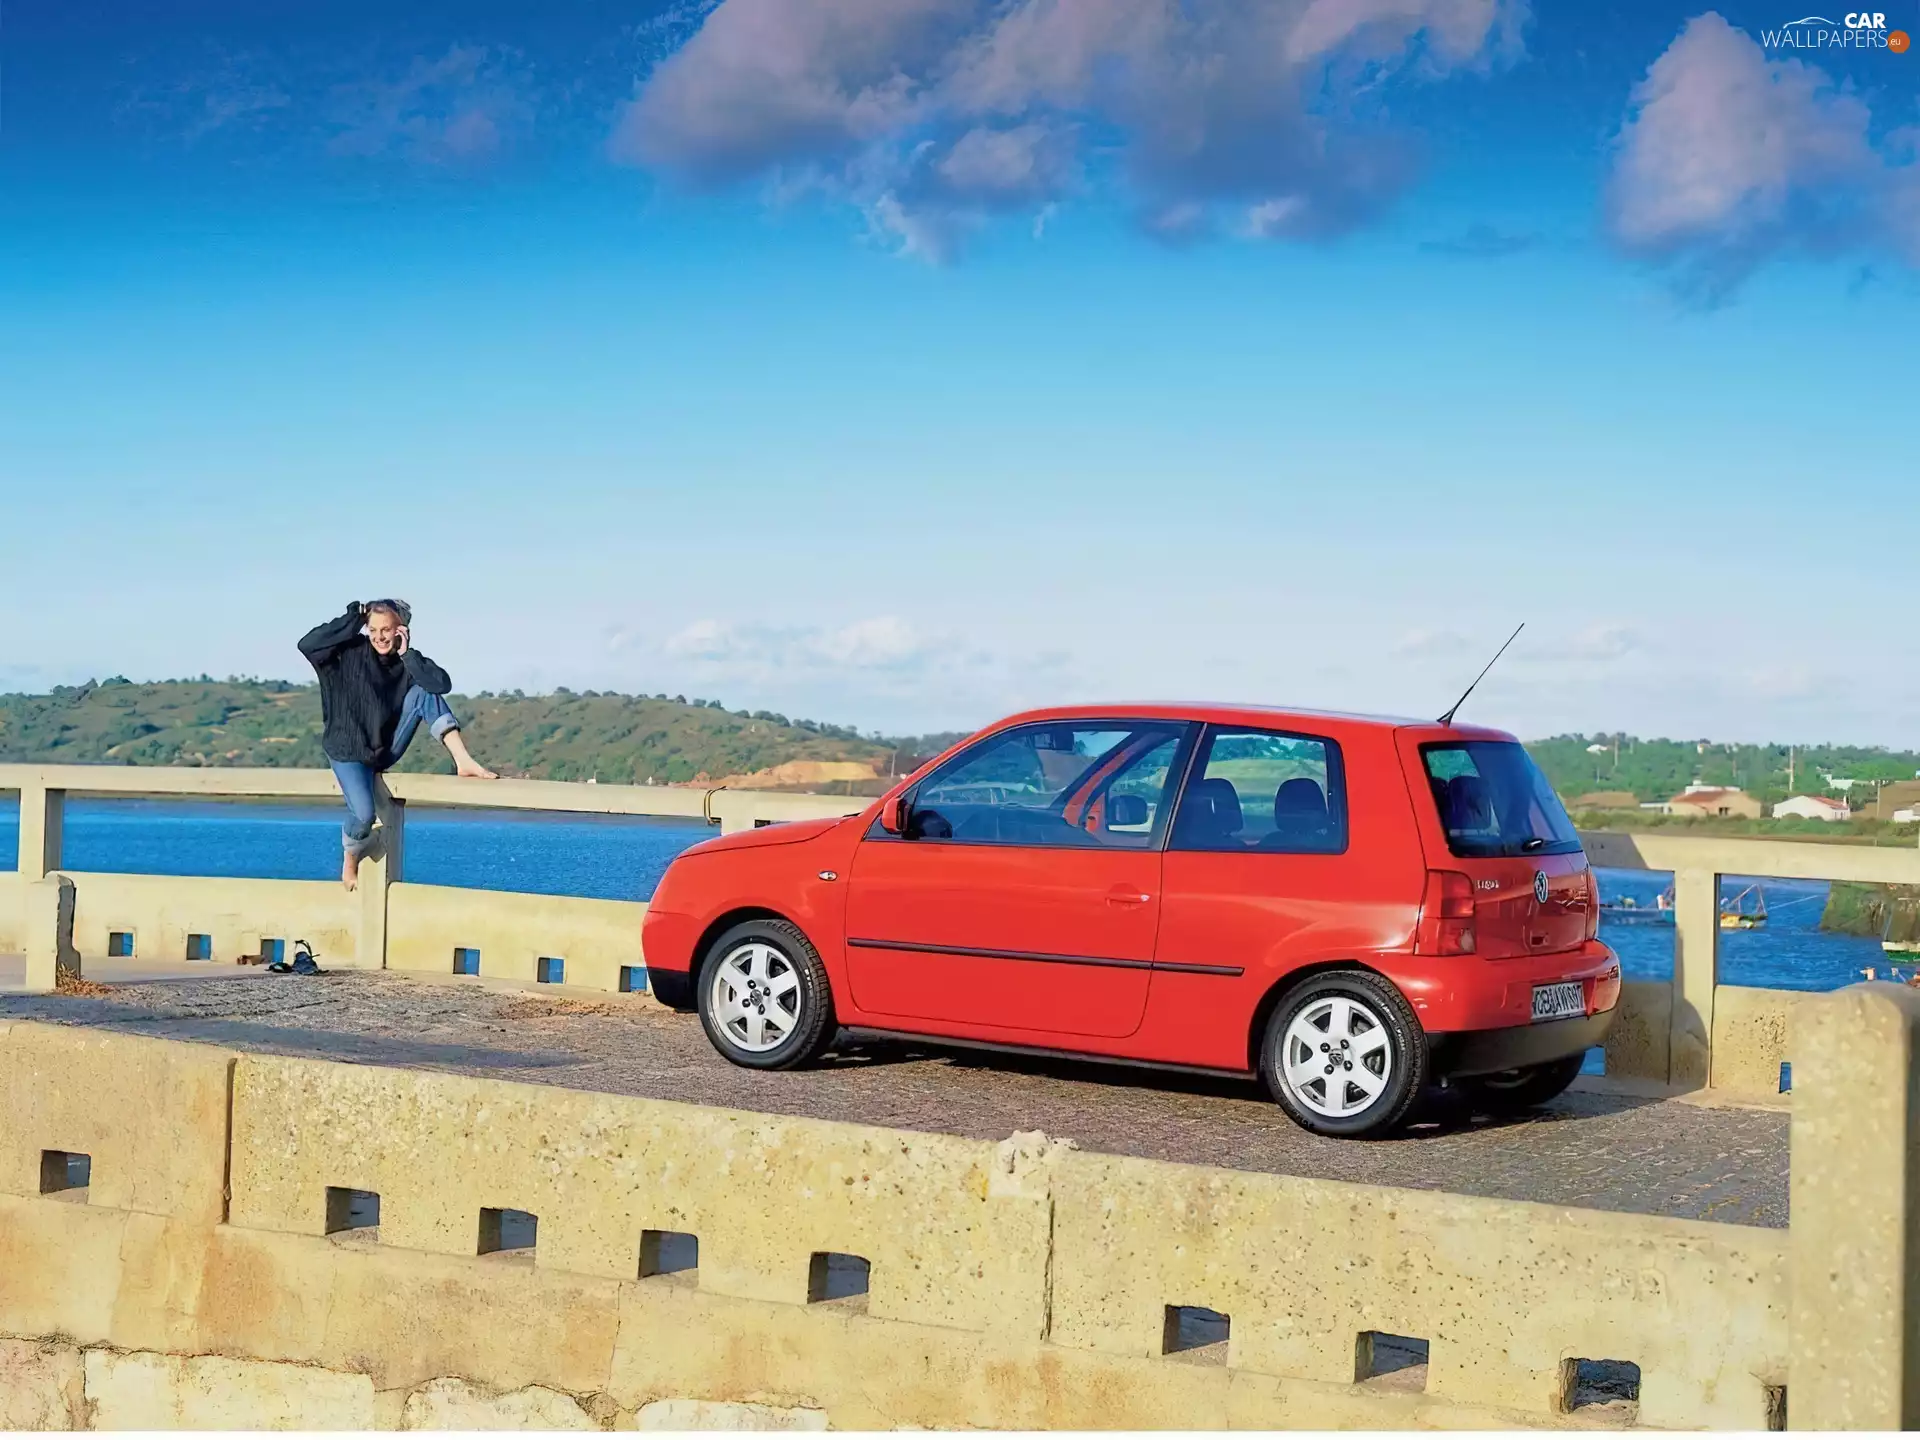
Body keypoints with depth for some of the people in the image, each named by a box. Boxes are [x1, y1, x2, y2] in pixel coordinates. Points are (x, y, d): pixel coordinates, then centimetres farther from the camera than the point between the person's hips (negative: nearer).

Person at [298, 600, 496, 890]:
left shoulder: (407, 662, -3)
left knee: (424, 692, -15)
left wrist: (407, 654, -20)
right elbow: (307, 644, -23)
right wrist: (353, 619, -20)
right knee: (364, 814, -26)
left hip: (386, 749, 3)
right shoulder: (351, 651, -8)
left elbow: (442, 684, -20)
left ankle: (463, 761, -25)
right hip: (349, 751, -3)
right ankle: (350, 861, 9)